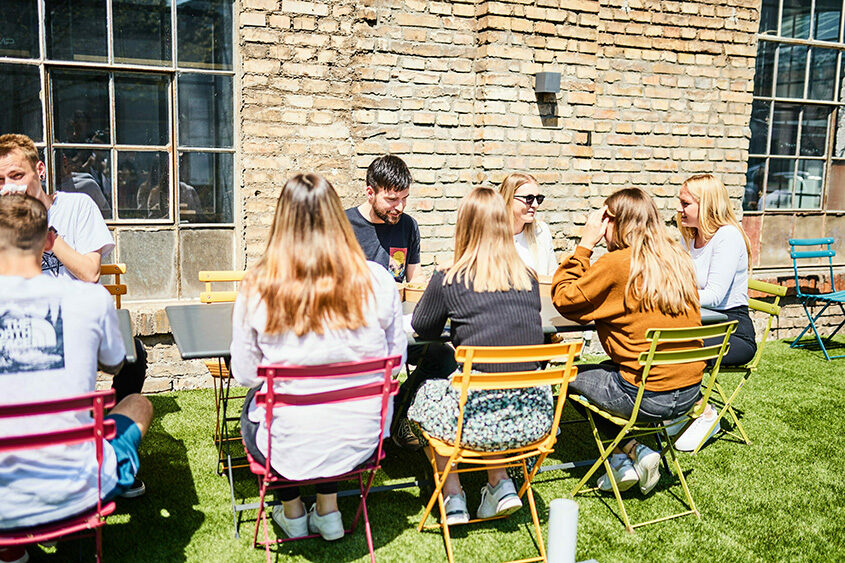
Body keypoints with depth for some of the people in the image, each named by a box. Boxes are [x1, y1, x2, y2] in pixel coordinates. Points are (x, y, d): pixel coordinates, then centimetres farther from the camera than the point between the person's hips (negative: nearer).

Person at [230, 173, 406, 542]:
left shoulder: (257, 288, -17)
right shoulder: (377, 281, -13)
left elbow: (244, 374, -4)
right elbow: (396, 358, 0)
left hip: (290, 450, -1)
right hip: (361, 442, 2)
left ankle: (292, 512, 43)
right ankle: (328, 511, 39)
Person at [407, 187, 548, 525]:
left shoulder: (448, 281, -7)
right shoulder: (529, 279, 3)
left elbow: (422, 328, 10)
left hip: (479, 420, -4)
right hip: (533, 418, 4)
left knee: (426, 395, 26)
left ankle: (452, 496, 24)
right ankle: (500, 484, 25)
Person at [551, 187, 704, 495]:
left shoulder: (617, 264, -16)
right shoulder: (678, 259, 6)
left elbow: (563, 299, -6)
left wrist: (585, 244, -3)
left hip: (648, 398, -7)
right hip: (690, 391, 8)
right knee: (606, 369, 30)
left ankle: (631, 451, 11)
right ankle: (625, 458, 26)